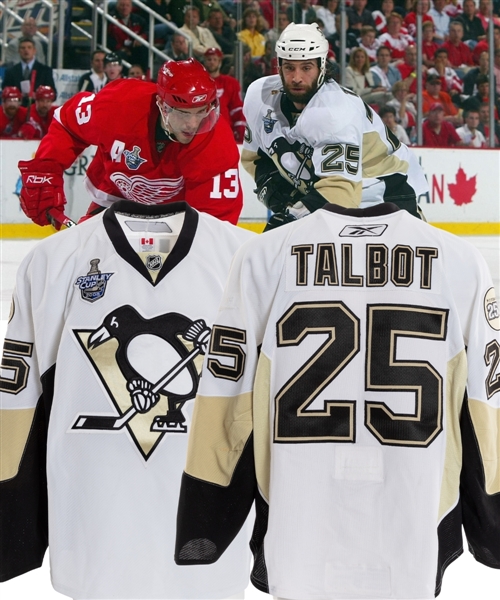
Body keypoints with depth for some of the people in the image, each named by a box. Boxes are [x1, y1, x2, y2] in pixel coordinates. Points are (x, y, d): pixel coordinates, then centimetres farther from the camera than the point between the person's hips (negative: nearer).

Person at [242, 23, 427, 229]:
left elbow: (341, 189, -38)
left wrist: (292, 217, -44)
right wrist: (272, 185, -11)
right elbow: (255, 155, 6)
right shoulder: (259, 95, -11)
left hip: (386, 190, -6)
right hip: (316, 188, 6)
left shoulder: (338, 110, -32)